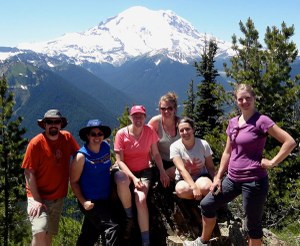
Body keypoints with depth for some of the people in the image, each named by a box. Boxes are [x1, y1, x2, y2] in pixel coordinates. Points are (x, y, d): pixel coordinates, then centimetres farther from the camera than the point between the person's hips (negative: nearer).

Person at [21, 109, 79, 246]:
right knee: (40, 233, -23)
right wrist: (36, 200, -18)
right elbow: (29, 173, -13)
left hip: (58, 197, 5)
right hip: (38, 196, -5)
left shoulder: (67, 137, -1)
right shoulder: (36, 143, -13)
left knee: (49, 235, 15)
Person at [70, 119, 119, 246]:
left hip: (105, 199, 7)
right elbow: (74, 181, -13)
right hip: (91, 202, -7)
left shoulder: (106, 147, 0)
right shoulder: (81, 156, -18)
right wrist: (83, 201, -19)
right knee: (112, 228, -16)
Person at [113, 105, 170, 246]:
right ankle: (129, 217, -13)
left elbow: (156, 154, 5)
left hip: (144, 171, 1)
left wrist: (162, 172, -7)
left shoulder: (150, 132, -5)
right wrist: (133, 178, -24)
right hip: (126, 171, -1)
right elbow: (119, 161, -13)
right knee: (121, 180, -39)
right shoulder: (121, 134, -12)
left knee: (141, 199, -28)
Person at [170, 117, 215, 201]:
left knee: (205, 187, -35)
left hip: (201, 177, 1)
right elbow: (181, 169, -22)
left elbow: (211, 167, 0)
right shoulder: (175, 147, -11)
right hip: (184, 180, 0)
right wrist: (194, 187, -34)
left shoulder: (203, 144, -6)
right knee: (181, 190, -36)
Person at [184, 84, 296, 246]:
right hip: (232, 179, 7)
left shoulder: (261, 121, -12)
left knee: (253, 224, 5)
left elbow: (290, 142, -17)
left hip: (254, 181, -7)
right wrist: (218, 177, 10)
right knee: (207, 204, 13)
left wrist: (272, 162, -15)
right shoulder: (233, 123, 8)